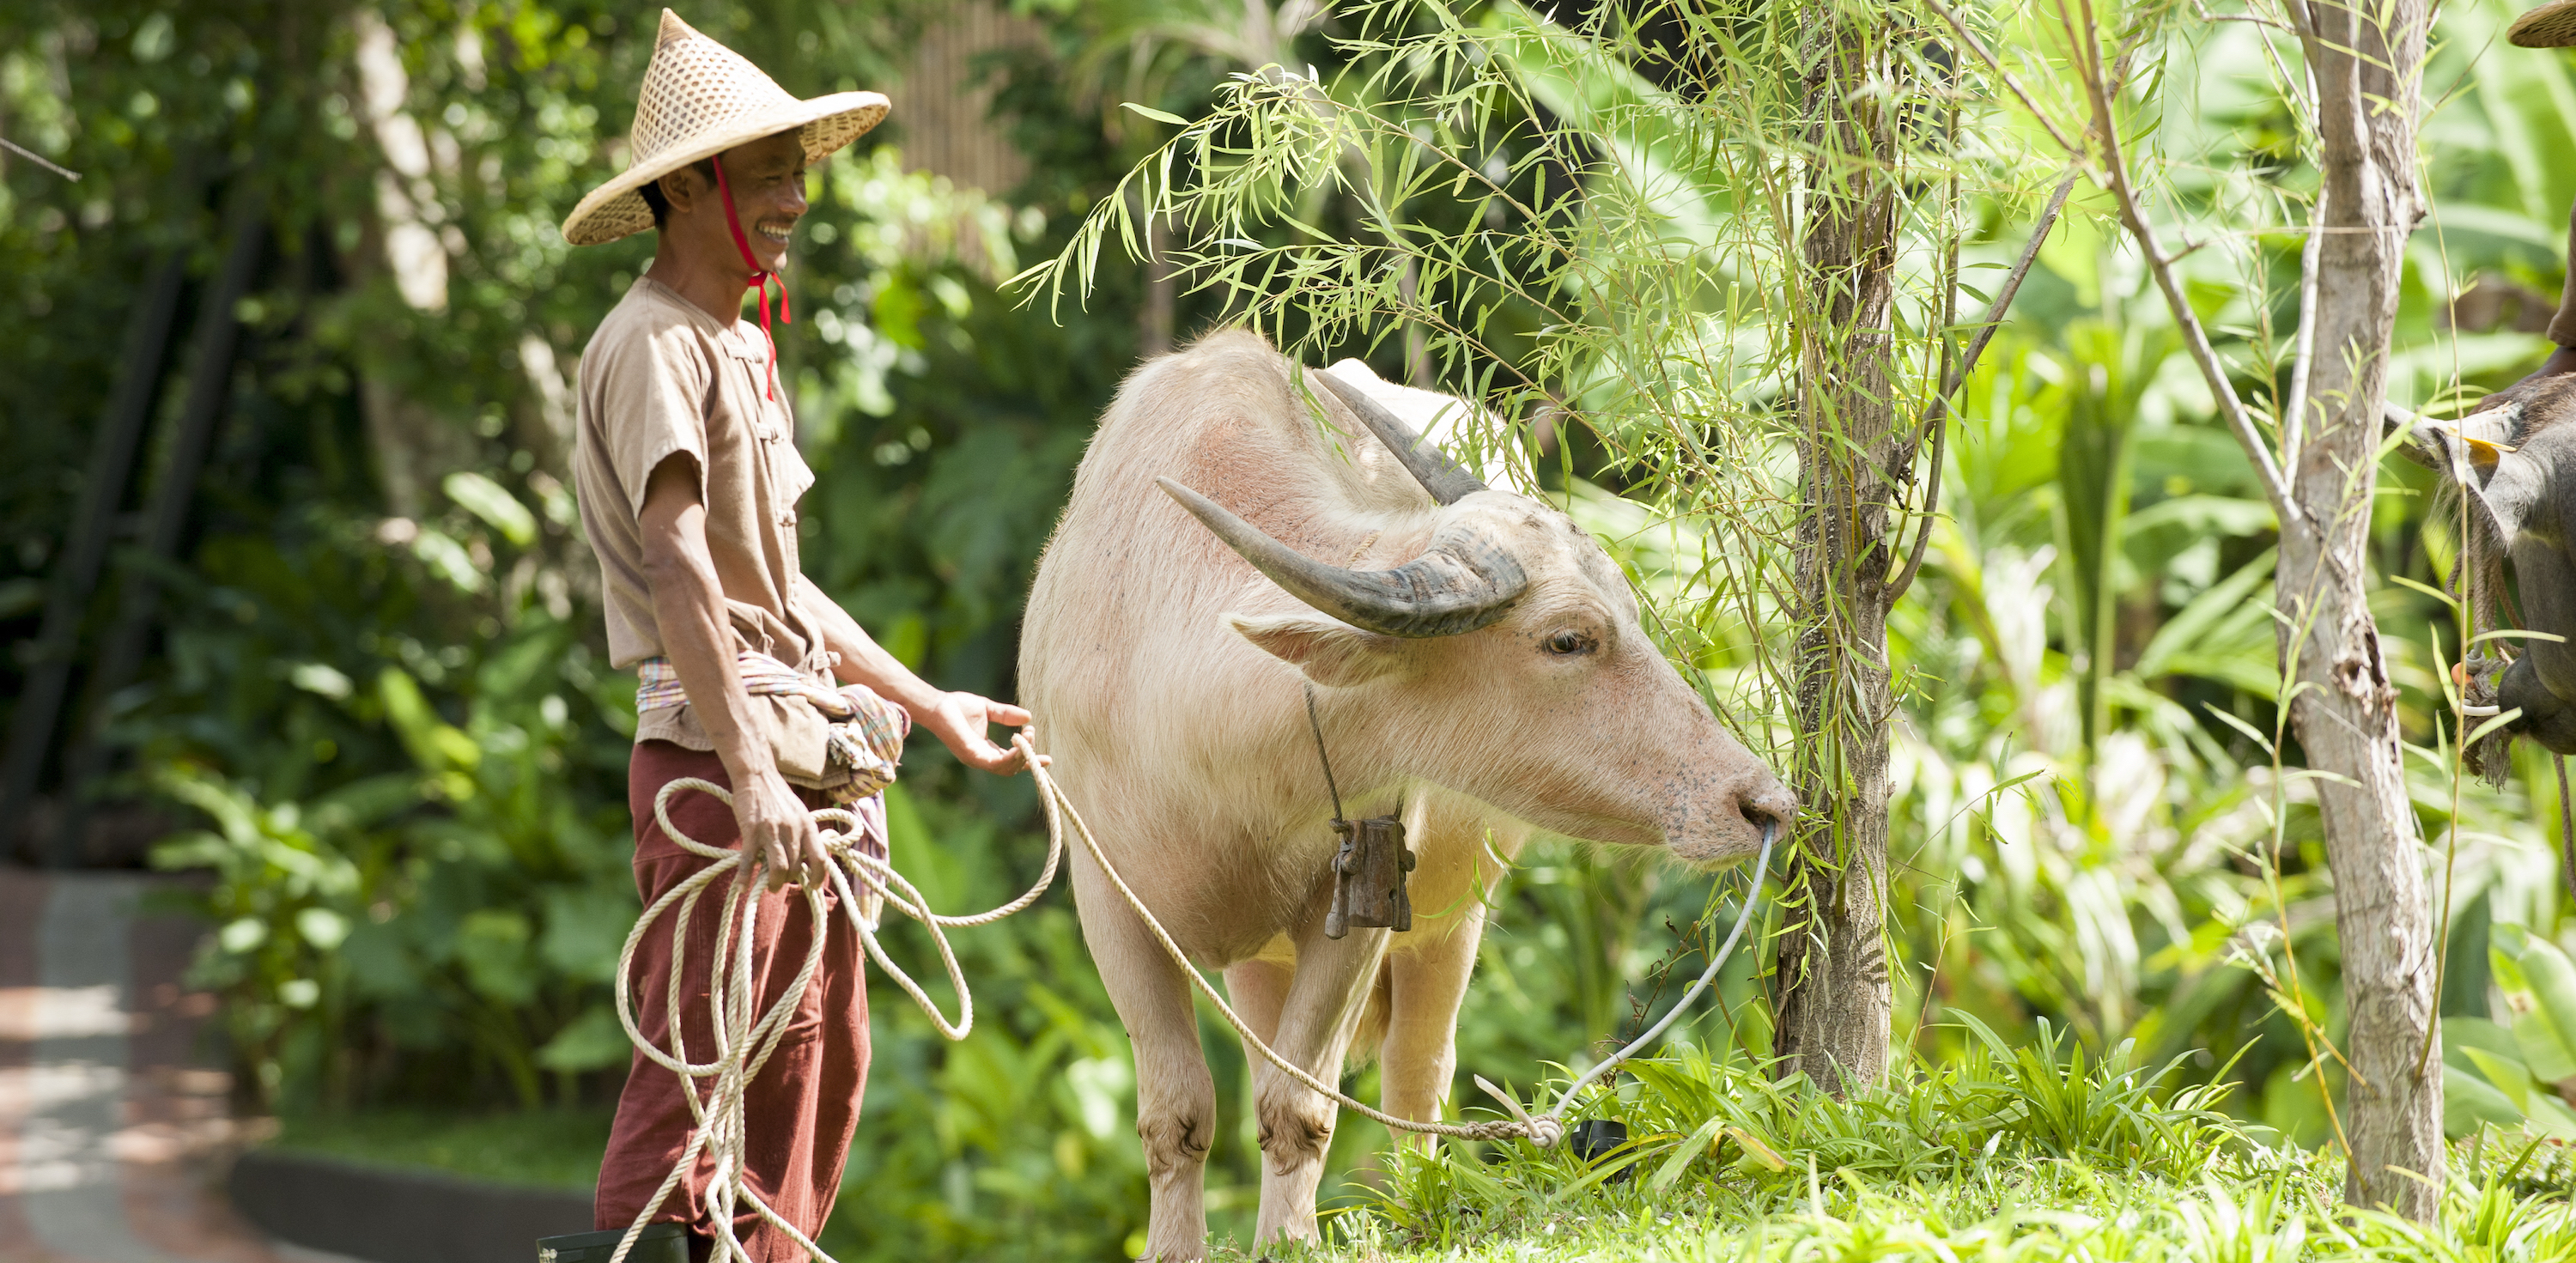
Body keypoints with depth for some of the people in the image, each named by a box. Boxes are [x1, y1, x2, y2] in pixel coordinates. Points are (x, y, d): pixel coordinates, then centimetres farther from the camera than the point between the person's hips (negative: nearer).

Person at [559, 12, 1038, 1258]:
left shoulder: (741, 348, 20)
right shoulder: (650, 343, -10)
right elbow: (678, 568, -22)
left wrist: (927, 703, 29)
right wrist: (749, 774, -30)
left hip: (808, 767, 10)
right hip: (711, 753, -10)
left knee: (816, 1070, 11)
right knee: (700, 1074, -12)